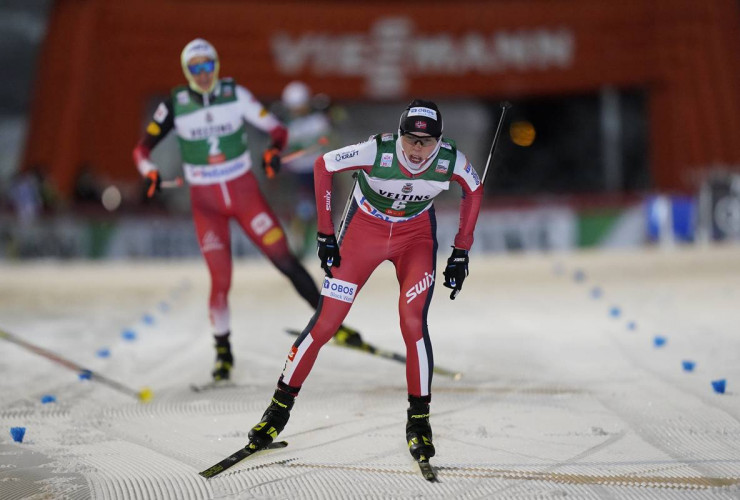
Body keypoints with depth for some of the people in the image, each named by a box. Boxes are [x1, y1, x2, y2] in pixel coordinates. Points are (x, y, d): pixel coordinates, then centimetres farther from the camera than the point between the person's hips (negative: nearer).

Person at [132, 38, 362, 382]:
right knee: (220, 279, -6)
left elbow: (276, 128, -2)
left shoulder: (235, 94, -5)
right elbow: (143, 148, -1)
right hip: (206, 202, 0)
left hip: (244, 191, 0)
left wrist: (273, 152, -23)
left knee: (283, 258, -6)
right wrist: (150, 173, -21)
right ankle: (223, 350, 13)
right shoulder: (175, 104, -5)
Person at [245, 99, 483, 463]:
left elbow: (474, 191, -2)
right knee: (325, 322, -4)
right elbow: (322, 166, -14)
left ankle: (419, 418, -2)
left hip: (416, 234, 1)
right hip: (364, 228, -1)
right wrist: (325, 235, -12)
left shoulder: (451, 160, -24)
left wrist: (461, 252, -3)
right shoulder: (376, 152, -31)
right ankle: (281, 405, 11)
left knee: (413, 322, -18)